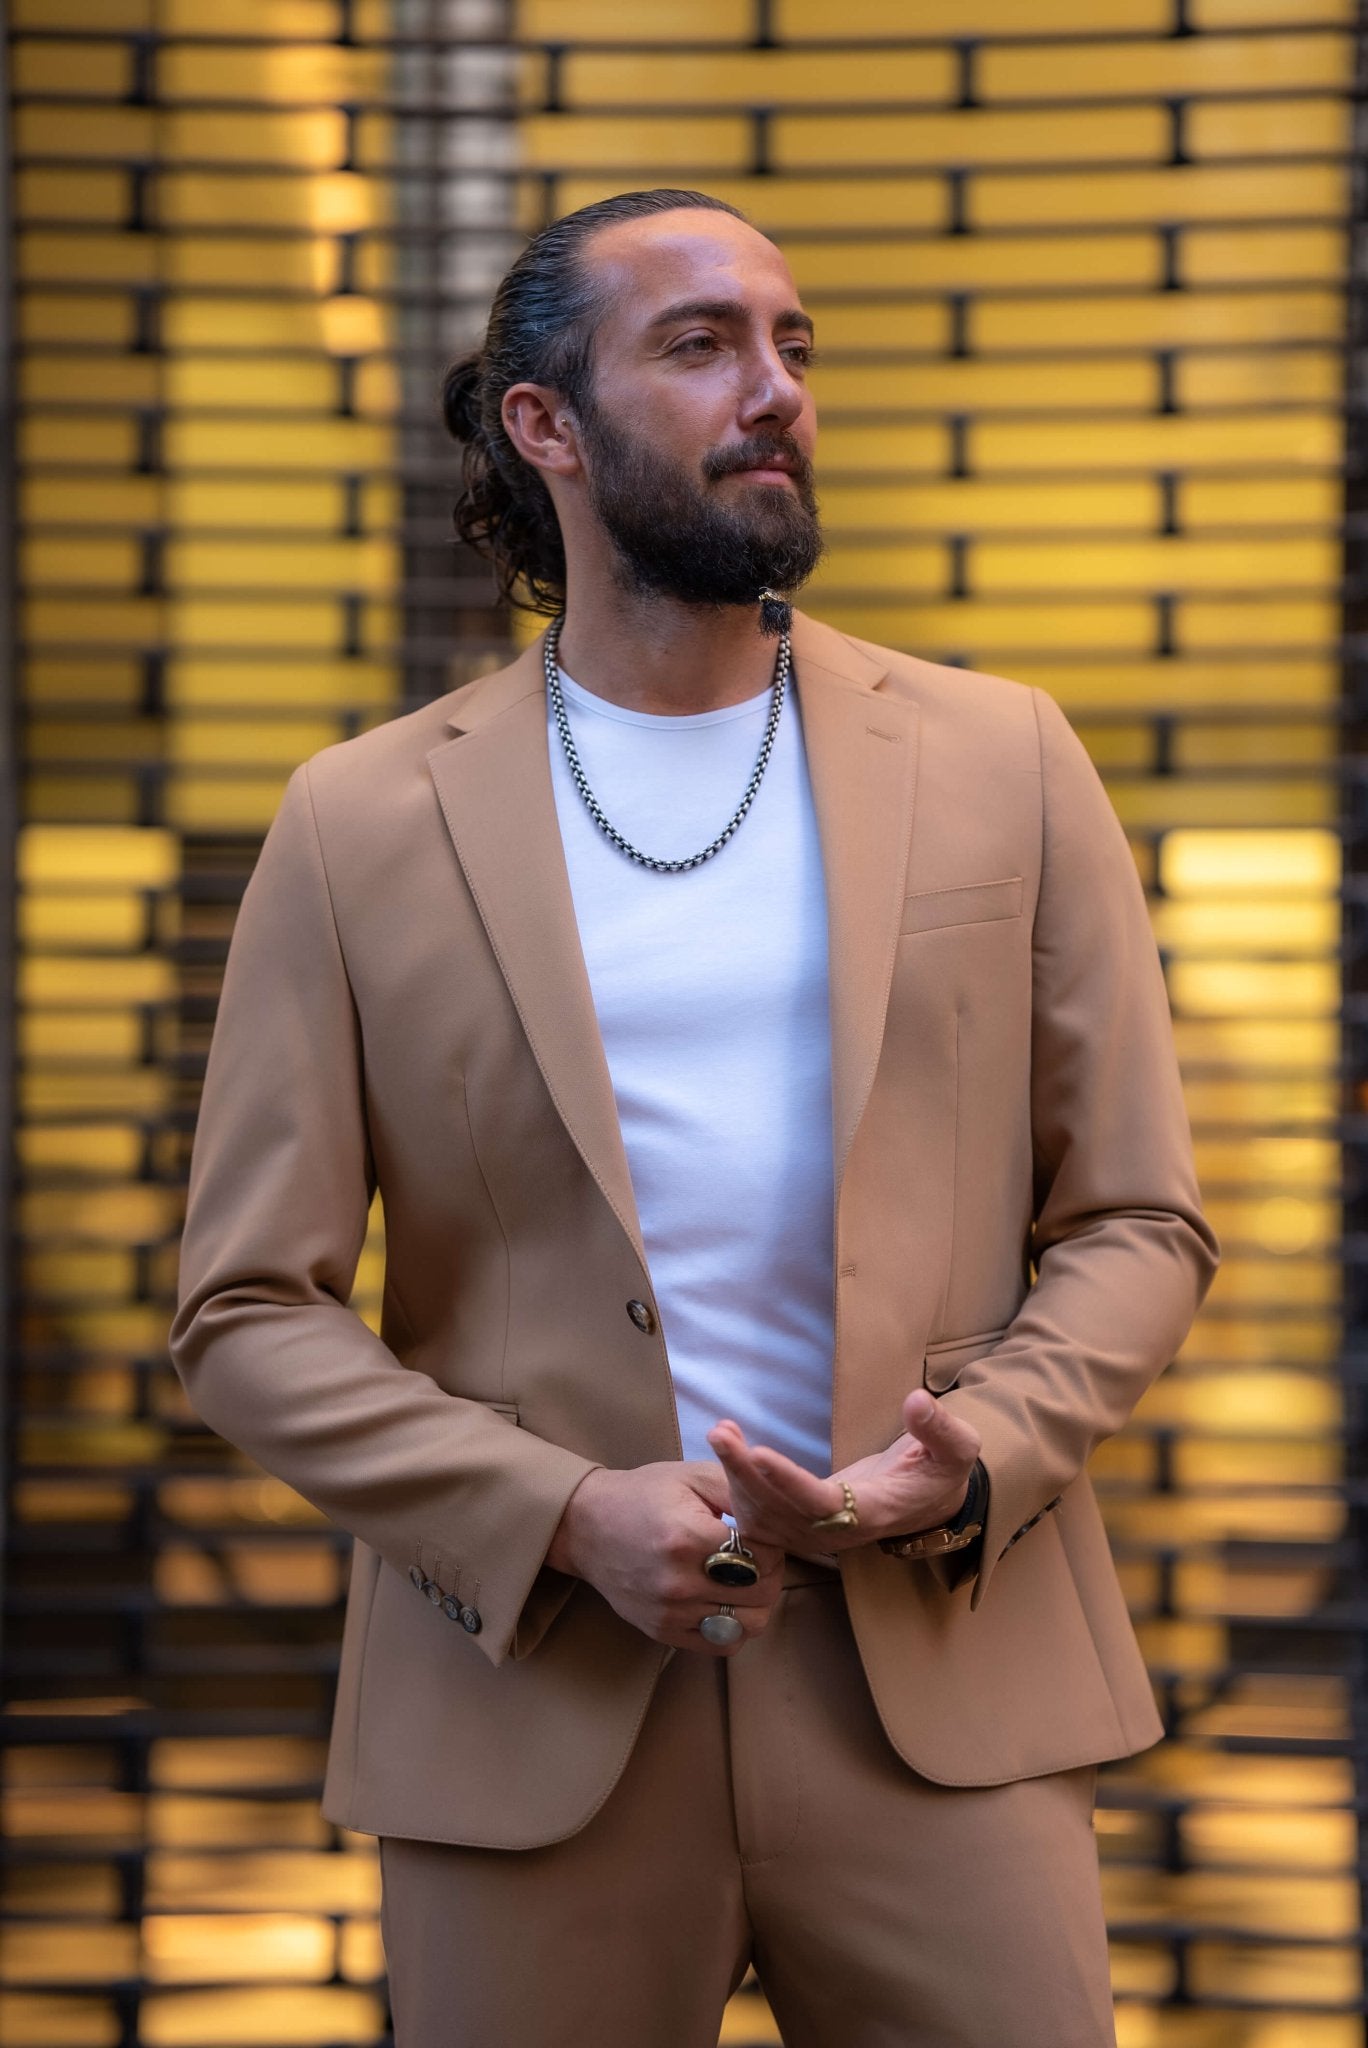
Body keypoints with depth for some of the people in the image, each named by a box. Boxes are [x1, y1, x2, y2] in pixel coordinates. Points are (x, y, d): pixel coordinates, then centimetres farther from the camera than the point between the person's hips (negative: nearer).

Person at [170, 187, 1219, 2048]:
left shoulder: (1000, 763, 7)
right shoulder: (362, 826, 3)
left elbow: (1139, 1223, 7)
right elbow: (249, 1309, 2)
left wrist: (970, 1464, -11)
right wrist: (566, 1518, -12)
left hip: (944, 1698, 1)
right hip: (531, 1716, -1)